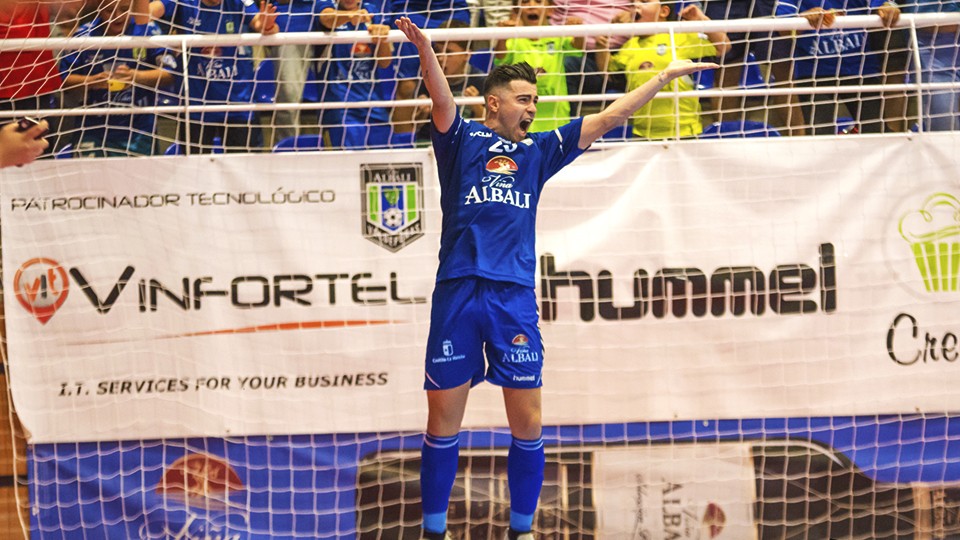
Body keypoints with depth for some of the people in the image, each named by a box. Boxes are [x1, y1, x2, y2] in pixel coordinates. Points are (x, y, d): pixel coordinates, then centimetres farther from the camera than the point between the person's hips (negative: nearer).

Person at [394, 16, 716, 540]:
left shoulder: (538, 151, 19)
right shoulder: (461, 141, 9)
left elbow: (607, 118, 19)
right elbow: (442, 100, -10)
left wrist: (665, 76, 18)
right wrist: (424, 49, -29)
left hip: (515, 297, 3)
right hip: (457, 294, -3)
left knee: (528, 422, 1)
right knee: (443, 418, 1)